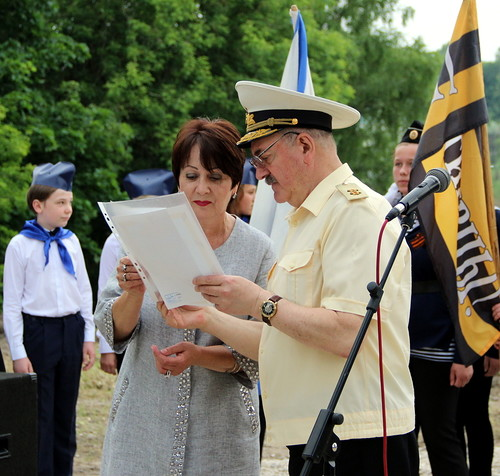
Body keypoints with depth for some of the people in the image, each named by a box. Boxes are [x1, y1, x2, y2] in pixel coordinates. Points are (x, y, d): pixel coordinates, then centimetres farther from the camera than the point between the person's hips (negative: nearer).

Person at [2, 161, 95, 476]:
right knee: (40, 416, 0)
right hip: (37, 332, -4)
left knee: (66, 412, 12)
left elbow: (85, 291, 12)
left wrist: (89, 337, 8)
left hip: (71, 331, 4)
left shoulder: (71, 242, 6)